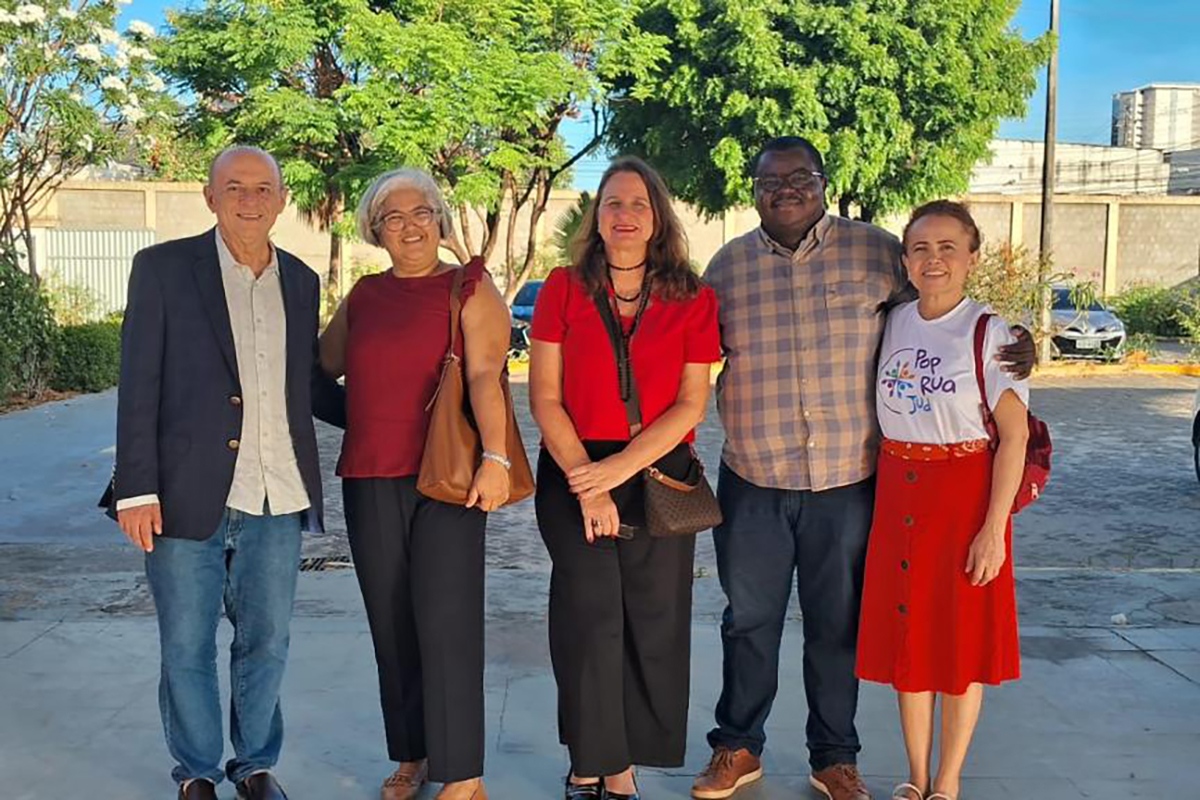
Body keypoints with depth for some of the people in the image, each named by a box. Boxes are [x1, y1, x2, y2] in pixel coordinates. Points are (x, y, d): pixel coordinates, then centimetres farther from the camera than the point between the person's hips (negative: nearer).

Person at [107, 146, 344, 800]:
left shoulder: (301, 281, 10)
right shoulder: (163, 268, -2)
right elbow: (138, 386, -5)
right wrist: (136, 489, -9)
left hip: (277, 501, 3)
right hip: (188, 497, -3)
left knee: (266, 642, 13)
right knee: (187, 647, 9)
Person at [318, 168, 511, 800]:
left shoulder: (469, 288, -1)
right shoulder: (363, 296, 14)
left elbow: (485, 376, -13)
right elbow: (321, 365, 26)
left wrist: (495, 457, -23)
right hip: (371, 480, 5)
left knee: (446, 619, -5)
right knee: (391, 623, 10)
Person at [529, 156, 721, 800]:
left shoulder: (693, 300, 4)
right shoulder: (563, 289, 4)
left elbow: (691, 406, -2)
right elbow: (544, 397, 0)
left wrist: (618, 468, -13)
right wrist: (584, 478, -10)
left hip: (659, 475, 1)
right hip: (574, 471, 0)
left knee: (652, 622, 2)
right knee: (589, 617, -3)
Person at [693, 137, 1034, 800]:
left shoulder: (876, 253, 0)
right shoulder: (728, 265, 4)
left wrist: (1010, 351, -8)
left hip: (847, 481, -1)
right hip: (752, 479, 1)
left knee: (837, 625, 12)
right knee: (749, 620, 12)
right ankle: (737, 747, 31)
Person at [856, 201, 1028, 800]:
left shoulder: (989, 332, -9)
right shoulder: (893, 324, 5)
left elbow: (1014, 436, -11)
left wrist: (994, 527, -15)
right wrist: (879, 496, 5)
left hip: (966, 492, -4)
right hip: (898, 493, 5)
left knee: (963, 638, 5)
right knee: (906, 634, 10)